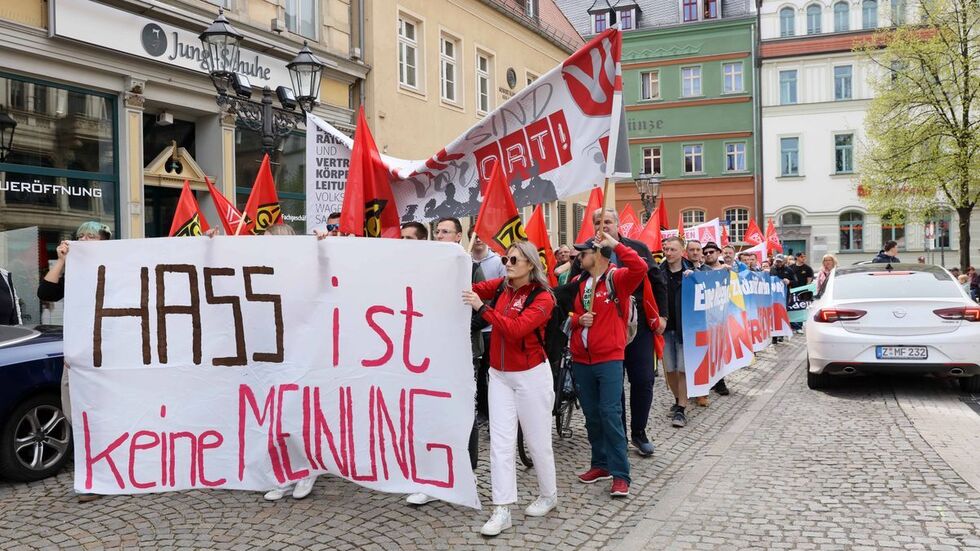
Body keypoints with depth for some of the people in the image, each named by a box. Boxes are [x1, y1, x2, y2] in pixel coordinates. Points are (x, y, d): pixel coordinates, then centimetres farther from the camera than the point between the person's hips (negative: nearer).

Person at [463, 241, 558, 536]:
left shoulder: (542, 297, -13)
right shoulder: (501, 286, 3)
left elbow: (516, 329, -27)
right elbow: (470, 287, -6)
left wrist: (482, 308, -31)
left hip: (530, 375, -4)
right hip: (499, 374, 5)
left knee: (537, 440, 9)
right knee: (500, 442, 0)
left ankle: (548, 495, 31)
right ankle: (502, 510, 3)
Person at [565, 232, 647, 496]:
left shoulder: (617, 278, -7)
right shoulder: (576, 282, 10)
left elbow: (640, 268, -25)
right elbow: (566, 313, 18)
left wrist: (616, 244, -23)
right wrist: (577, 319, -4)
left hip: (609, 358, -6)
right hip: (581, 360, 6)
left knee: (611, 413, -9)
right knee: (591, 414, 13)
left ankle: (620, 475, -2)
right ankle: (601, 464, 26)